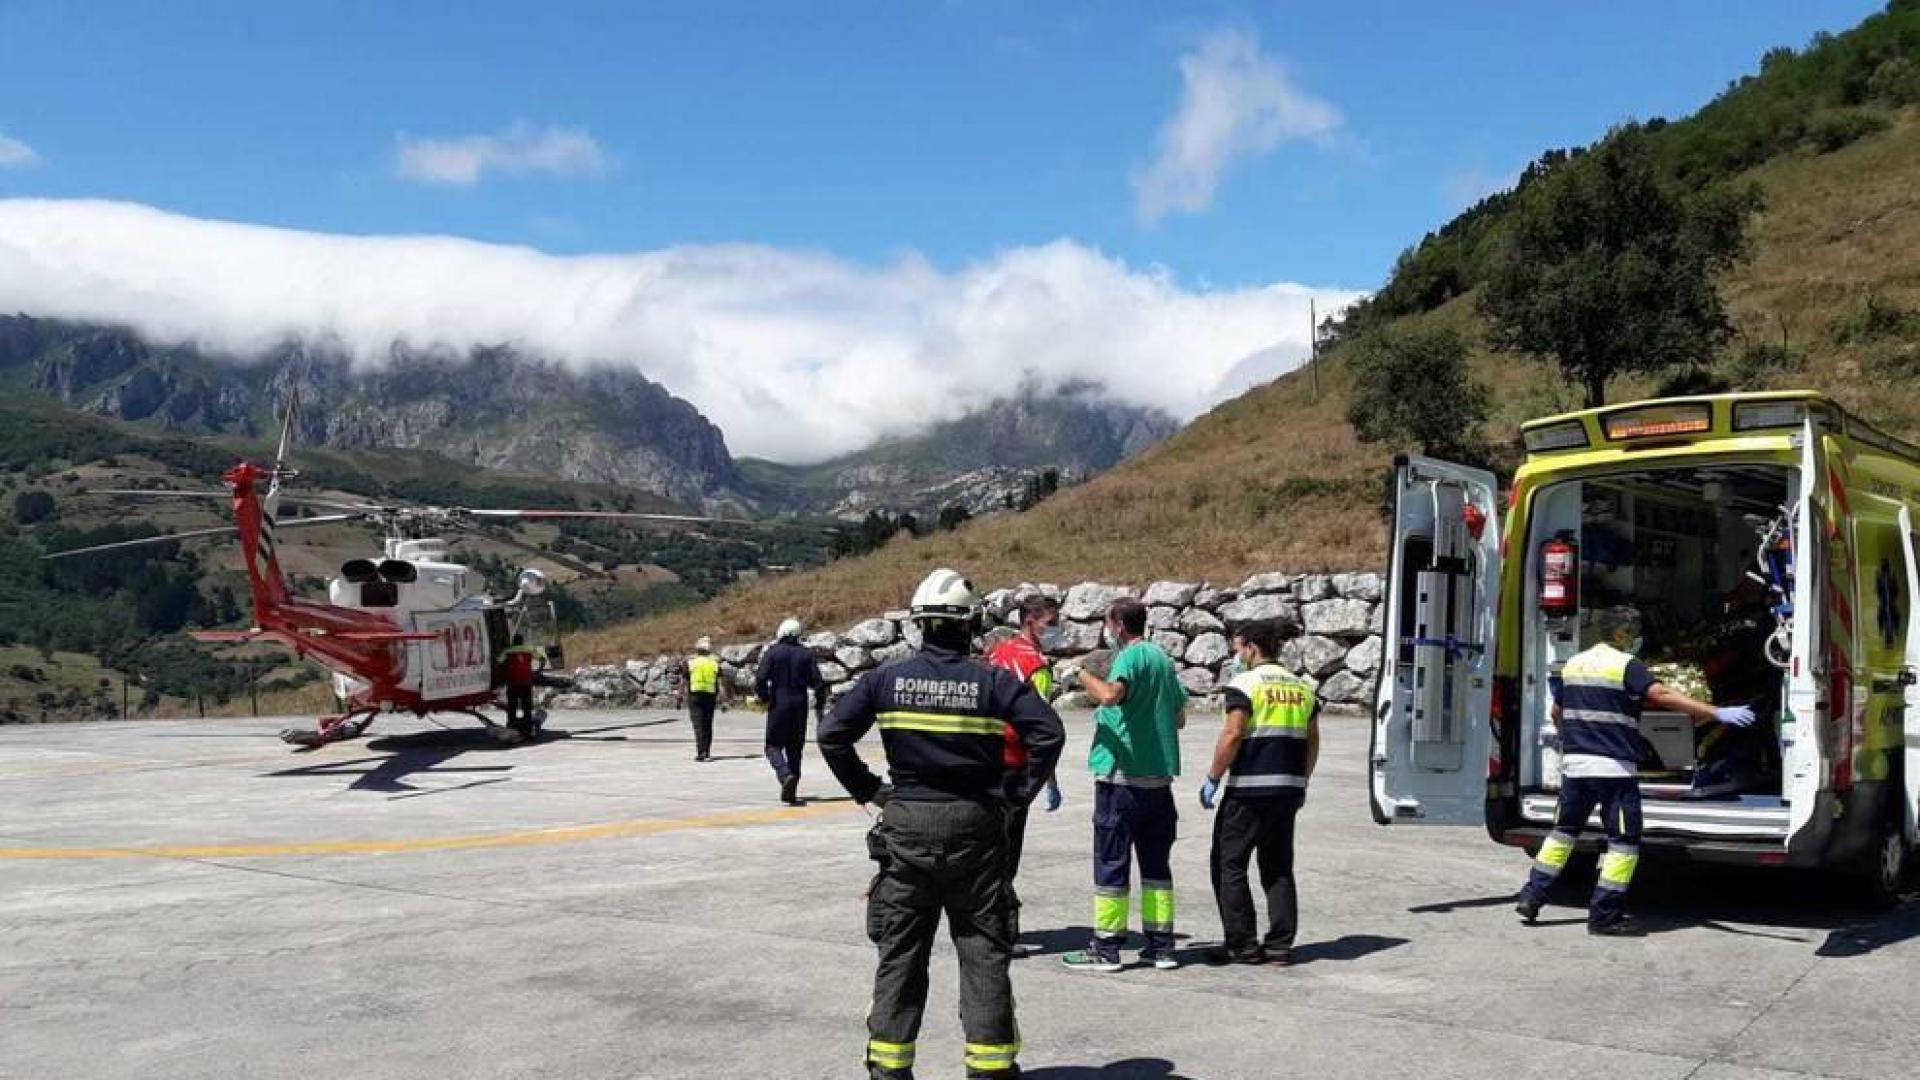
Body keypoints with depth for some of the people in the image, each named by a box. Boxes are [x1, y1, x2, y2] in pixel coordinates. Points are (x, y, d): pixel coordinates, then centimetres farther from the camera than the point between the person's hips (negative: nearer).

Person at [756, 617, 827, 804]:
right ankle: (791, 792, 13)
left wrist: (763, 696, 8)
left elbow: (761, 679, -12)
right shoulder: (806, 654, 4)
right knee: (795, 749, 12)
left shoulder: (772, 652, -4)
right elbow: (818, 682, 0)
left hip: (778, 706, -3)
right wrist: (819, 706, 10)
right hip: (800, 707, 3)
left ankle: (786, 775, -24)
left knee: (774, 746, 4)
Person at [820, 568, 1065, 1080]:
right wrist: (1018, 792, -3)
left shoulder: (887, 678, -2)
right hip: (975, 827, -1)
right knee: (983, 950, 9)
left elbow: (832, 734, -4)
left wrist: (867, 789, 4)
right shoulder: (992, 680, -6)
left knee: (899, 950, 11)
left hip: (906, 826, 1)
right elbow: (1048, 733, -13)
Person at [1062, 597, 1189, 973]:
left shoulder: (1130, 656, -10)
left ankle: (1106, 948, 2)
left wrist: (1084, 676, -14)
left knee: (1111, 862, -1)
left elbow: (1111, 694, -31)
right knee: (1156, 862, 12)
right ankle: (1161, 945, 15)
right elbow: (1179, 718, 20)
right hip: (1159, 777, 8)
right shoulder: (1163, 658, 15)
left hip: (1122, 776, -8)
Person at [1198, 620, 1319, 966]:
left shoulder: (1245, 683, -8)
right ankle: (1280, 944, 11)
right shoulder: (1302, 687, 13)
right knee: (1279, 868, 12)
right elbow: (1312, 741, 15)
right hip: (1289, 789, 7)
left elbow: (1232, 735, -15)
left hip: (1249, 789, -7)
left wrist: (1212, 779, -8)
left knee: (1229, 865, 3)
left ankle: (1241, 945, 3)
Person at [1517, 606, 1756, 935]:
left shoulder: (1573, 664, 14)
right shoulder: (1626, 665, -8)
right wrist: (1717, 714, -27)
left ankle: (1531, 897, 17)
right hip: (1613, 767, -7)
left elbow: (1557, 713, 23)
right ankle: (1604, 916, 0)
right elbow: (1663, 695, -22)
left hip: (1575, 764, 7)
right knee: (1623, 840, 1)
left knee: (1564, 831, 19)